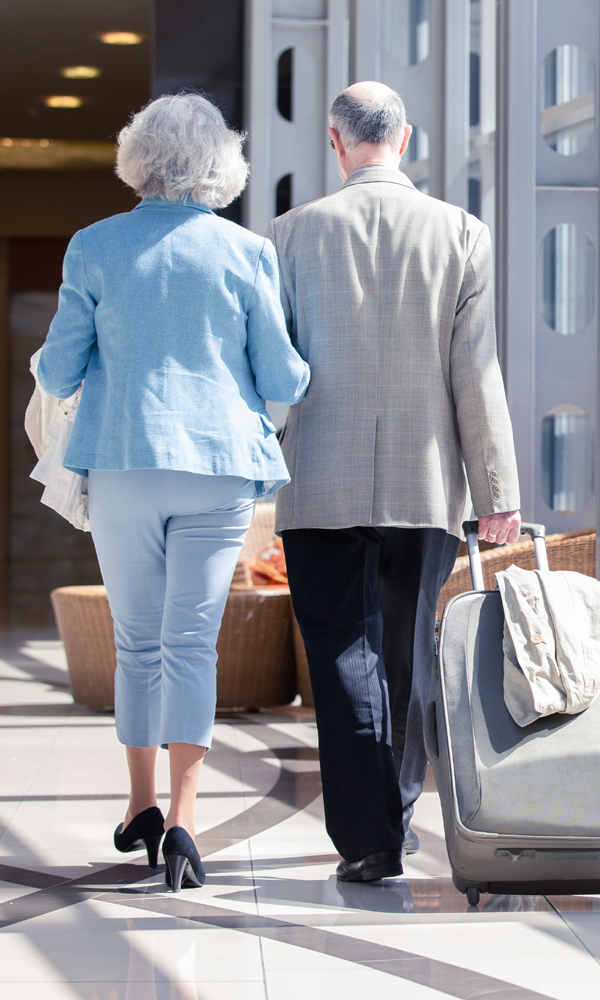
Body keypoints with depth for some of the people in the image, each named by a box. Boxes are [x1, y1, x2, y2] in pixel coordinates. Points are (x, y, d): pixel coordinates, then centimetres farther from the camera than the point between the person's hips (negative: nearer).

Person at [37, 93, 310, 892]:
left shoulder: (95, 248, -1)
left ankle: (142, 806, 21)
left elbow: (58, 373, 3)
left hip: (122, 466, 1)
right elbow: (282, 379, 1)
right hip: (219, 466, 0)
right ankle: (181, 818, -10)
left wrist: (56, 372, 25)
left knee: (138, 640, 14)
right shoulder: (245, 252, -1)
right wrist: (306, 376, 24)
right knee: (191, 642, 1)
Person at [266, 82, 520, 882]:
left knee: (346, 656, 1)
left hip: (324, 486, -1)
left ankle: (368, 837, -4)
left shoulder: (294, 233, -2)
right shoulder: (462, 235, -1)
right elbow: (476, 374, -3)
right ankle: (397, 815, 28)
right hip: (426, 485, 2)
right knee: (408, 653, 15)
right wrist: (497, 491, 2)